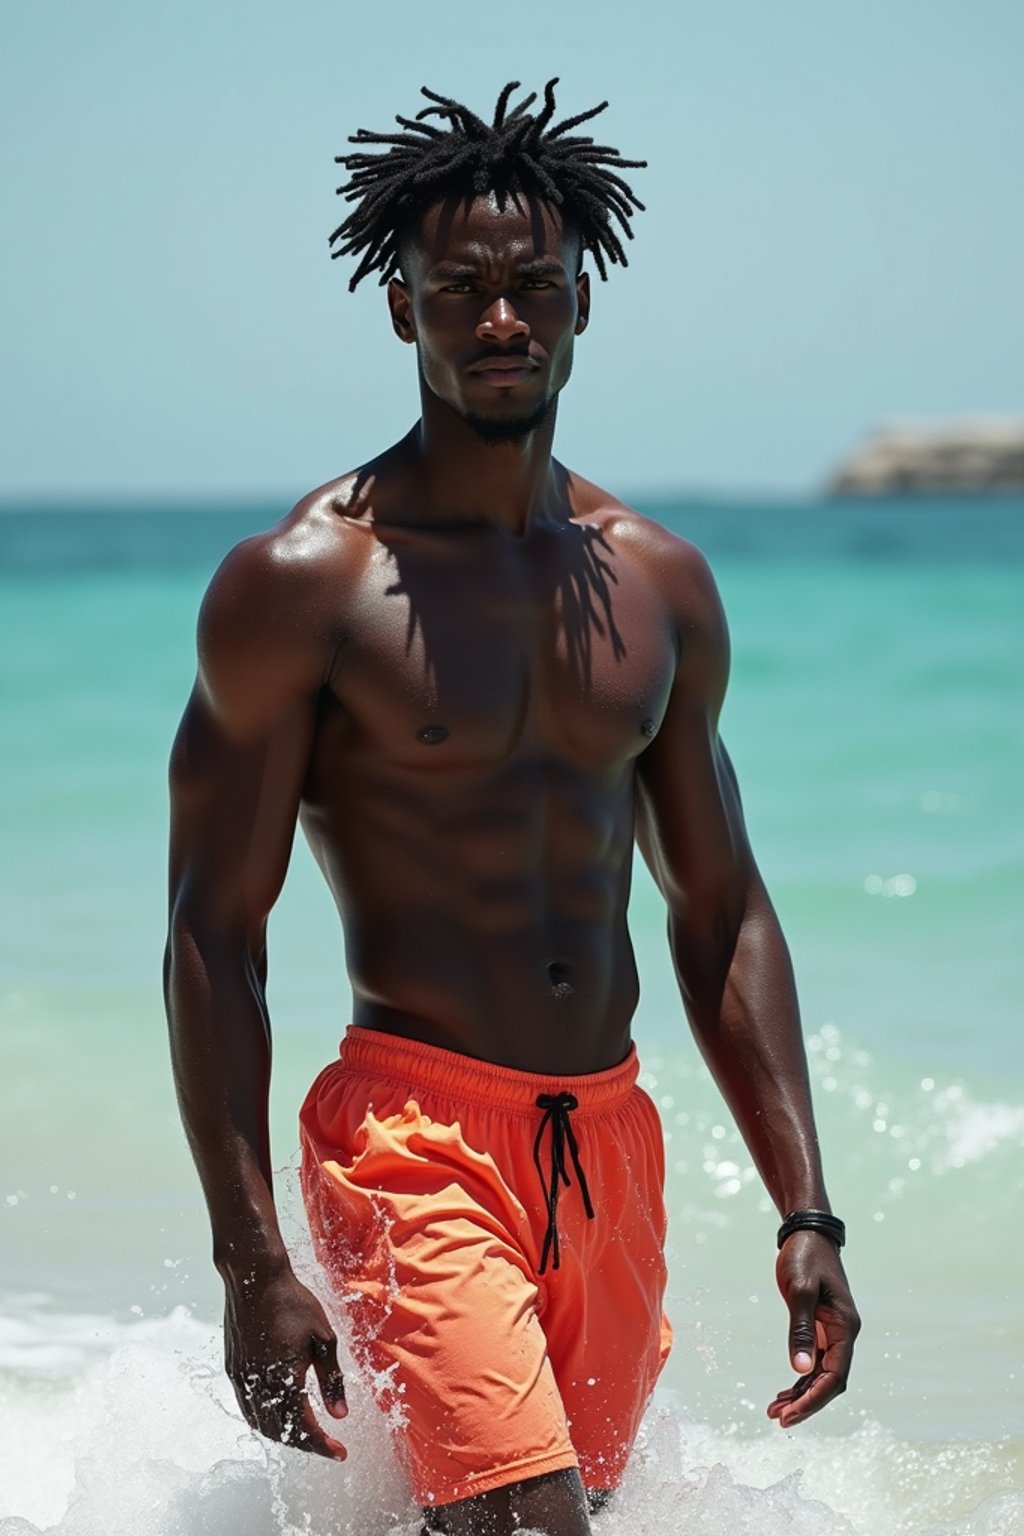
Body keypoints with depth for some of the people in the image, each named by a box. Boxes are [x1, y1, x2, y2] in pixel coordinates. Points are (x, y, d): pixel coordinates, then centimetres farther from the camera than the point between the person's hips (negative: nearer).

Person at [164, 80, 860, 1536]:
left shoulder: (659, 585, 10)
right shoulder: (302, 582, -6)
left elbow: (722, 915, 15)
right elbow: (214, 934, -7)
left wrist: (807, 1214, 8)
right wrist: (252, 1262, -14)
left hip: (610, 1144, 6)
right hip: (411, 1130, -5)